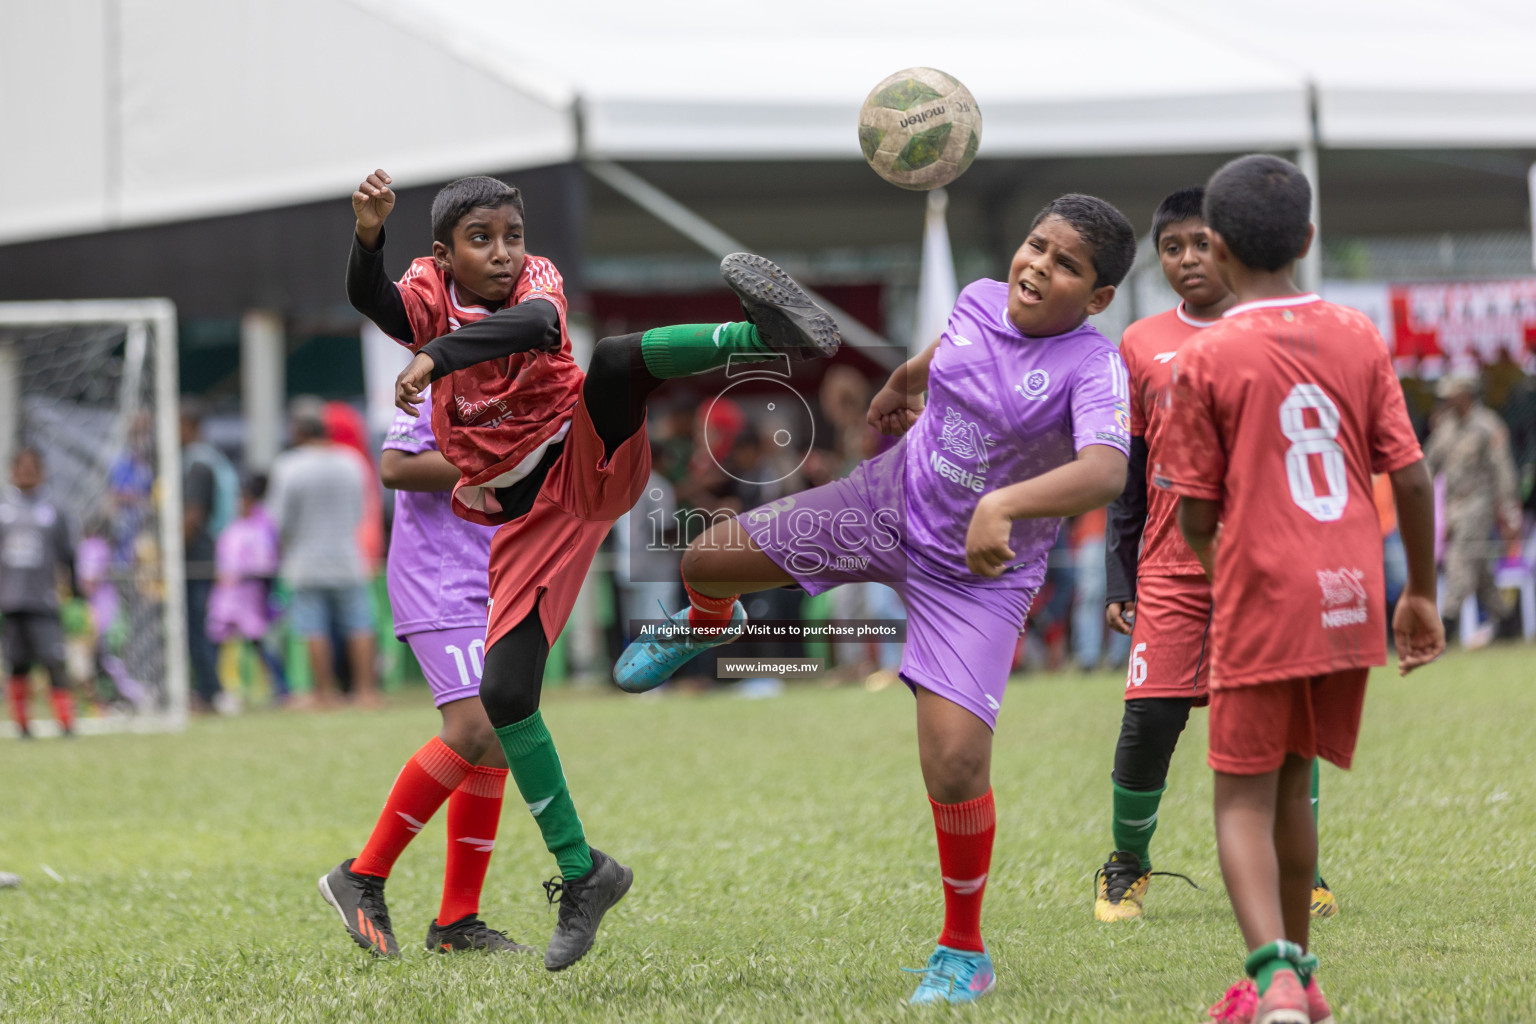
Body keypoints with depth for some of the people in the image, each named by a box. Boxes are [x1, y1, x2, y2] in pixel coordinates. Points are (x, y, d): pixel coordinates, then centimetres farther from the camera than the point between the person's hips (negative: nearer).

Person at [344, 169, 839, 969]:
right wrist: (368, 235, -45)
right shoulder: (429, 292, 0)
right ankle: (581, 875, 8)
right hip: (528, 514, 3)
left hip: (591, 464, -3)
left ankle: (767, 332, -57)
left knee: (610, 361, -32)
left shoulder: (537, 280, -6)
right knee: (504, 693, -6)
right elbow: (370, 298, -23)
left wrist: (438, 355, -47)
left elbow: (535, 322, -32)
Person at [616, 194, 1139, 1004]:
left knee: (955, 759, -18)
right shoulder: (979, 300, -7)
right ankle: (707, 628, 51)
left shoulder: (1093, 368, -26)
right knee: (706, 560, 9)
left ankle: (965, 952, 5)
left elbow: (1106, 471, -45)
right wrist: (903, 382, 38)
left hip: (978, 575, -5)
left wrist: (1004, 505, -58)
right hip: (888, 503, 5)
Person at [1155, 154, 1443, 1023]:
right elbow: (1411, 476, 2)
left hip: (1261, 601, -4)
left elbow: (1196, 515, -5)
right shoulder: (1360, 338, 3)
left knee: (1244, 800, 2)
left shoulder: (1206, 359, -8)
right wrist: (1422, 593, 13)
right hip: (1352, 601, 4)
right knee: (1291, 781, 21)